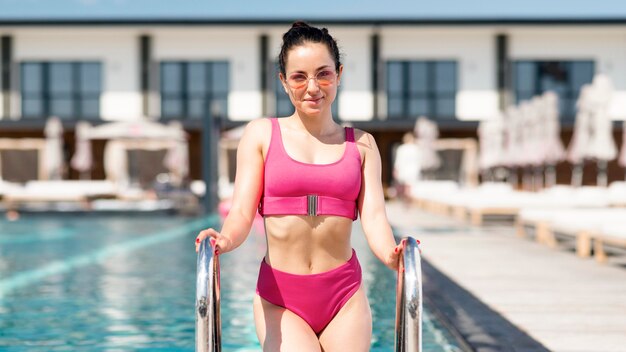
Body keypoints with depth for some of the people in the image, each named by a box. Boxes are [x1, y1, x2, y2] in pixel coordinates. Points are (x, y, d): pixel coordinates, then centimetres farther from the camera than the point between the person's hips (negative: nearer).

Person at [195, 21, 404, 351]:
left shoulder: (360, 144, 8)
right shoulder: (261, 134, 4)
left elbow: (374, 217, -3)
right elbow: (242, 212, -3)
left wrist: (392, 255, -26)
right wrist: (224, 240, -27)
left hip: (344, 297, 2)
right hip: (279, 297, -2)